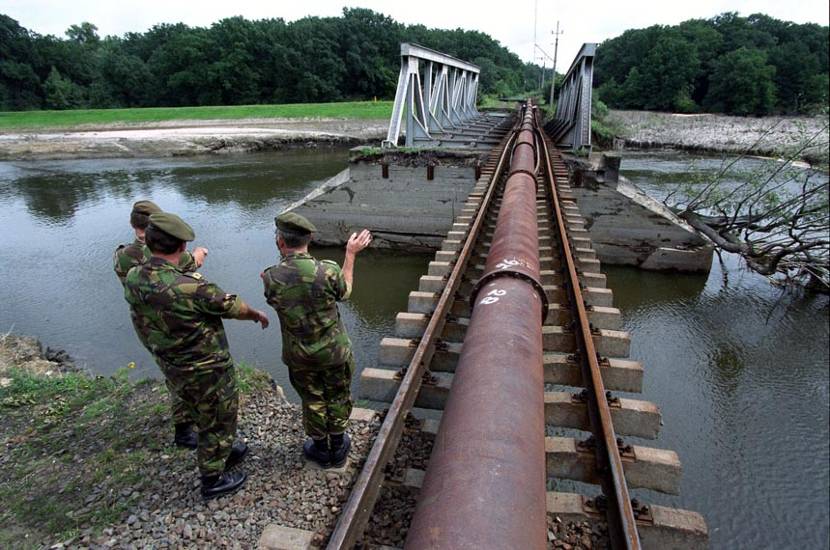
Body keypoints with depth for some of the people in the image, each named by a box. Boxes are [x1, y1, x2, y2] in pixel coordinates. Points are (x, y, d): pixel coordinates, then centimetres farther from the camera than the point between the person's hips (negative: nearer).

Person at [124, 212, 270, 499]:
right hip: (207, 371, -7)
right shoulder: (191, 286, -34)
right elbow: (233, 307, -17)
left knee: (203, 418, 29)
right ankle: (213, 480, 33)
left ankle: (224, 452, 51)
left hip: (173, 370, 8)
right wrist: (257, 314, 4)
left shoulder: (133, 279, -11)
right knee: (217, 423, 15)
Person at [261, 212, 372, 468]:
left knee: (312, 401, 22)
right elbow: (345, 291, -2)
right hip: (335, 351, -1)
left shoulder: (270, 278, -18)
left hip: (299, 356, 1)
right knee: (338, 399, 21)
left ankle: (321, 450, 41)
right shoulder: (327, 271, -24)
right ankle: (338, 449, 39)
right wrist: (351, 254, 5)